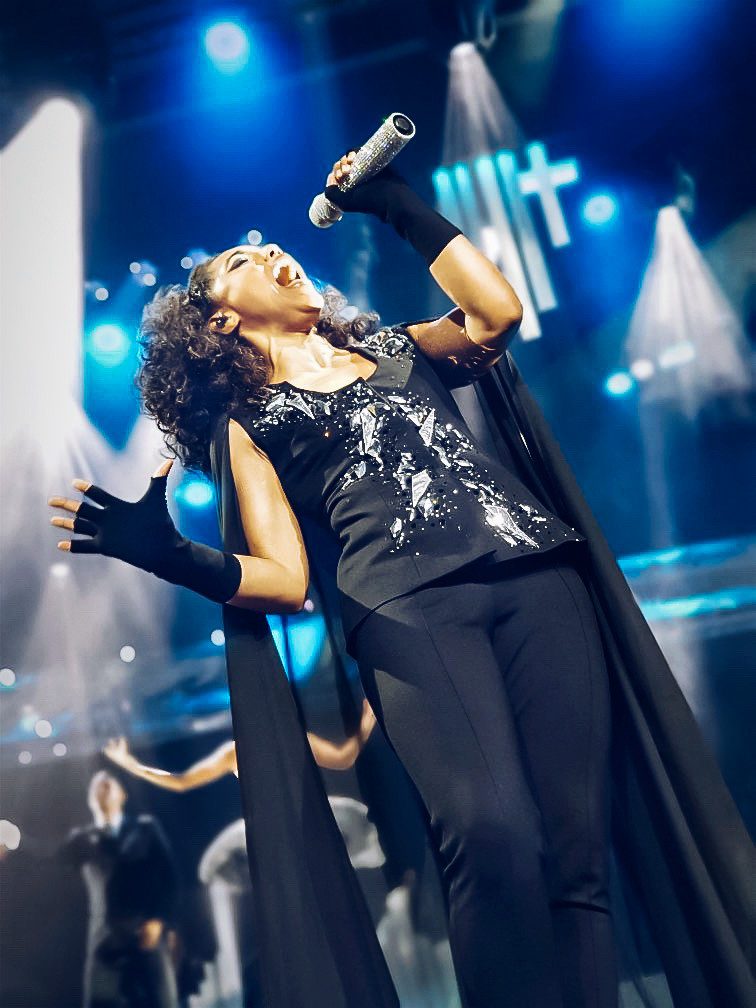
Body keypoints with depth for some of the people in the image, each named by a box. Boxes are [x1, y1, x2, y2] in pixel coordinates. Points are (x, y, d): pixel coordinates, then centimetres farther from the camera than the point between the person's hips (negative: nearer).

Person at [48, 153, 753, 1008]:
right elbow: (285, 579, 7)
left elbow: (497, 313, 9)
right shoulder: (244, 419, 18)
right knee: (494, 836, -25)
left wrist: (399, 207, 21)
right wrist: (173, 556, -12)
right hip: (405, 605, -3)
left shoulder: (396, 346, 29)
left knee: (577, 849, -9)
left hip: (536, 569, 3)